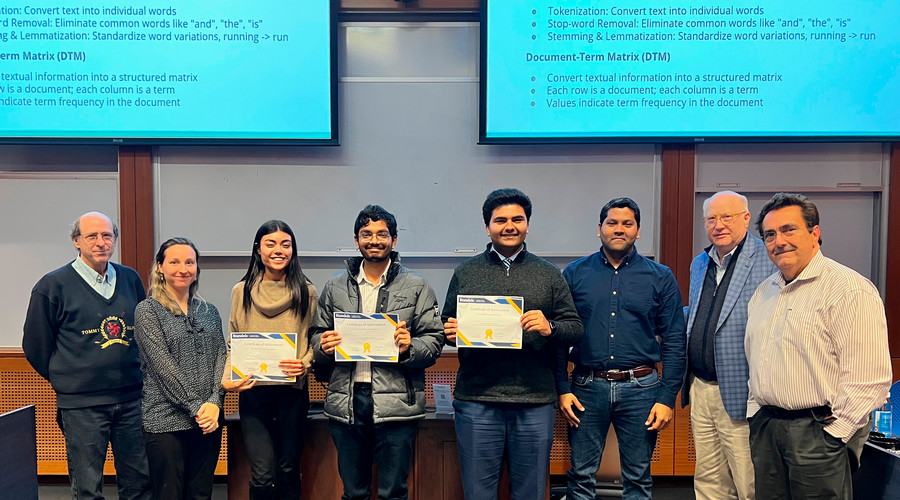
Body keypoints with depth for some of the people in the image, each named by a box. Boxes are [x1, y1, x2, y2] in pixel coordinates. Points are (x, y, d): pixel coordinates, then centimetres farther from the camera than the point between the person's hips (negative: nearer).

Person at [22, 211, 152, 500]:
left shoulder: (130, 279, 6)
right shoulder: (53, 286, -5)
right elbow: (35, 345, 2)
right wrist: (65, 379, 8)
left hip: (131, 400, 4)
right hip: (81, 405, -3)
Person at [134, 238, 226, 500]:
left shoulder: (209, 311, 11)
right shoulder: (147, 310, -3)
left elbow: (220, 358, 4)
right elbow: (162, 365, -11)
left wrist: (215, 402, -11)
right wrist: (196, 407, -15)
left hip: (209, 419, 4)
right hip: (166, 420, -4)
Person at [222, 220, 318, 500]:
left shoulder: (306, 292, 2)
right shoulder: (242, 292, 5)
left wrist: (304, 364, -15)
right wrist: (228, 378, -9)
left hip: (293, 390, 0)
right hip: (253, 390, 0)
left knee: (289, 471, 10)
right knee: (263, 477, -5)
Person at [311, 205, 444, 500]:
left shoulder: (416, 287, 4)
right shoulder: (335, 287, 12)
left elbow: (434, 341, 1)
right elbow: (318, 335, 16)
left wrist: (409, 347, -18)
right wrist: (323, 346, -5)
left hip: (396, 404, -2)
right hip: (345, 405, 3)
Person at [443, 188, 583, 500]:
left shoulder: (549, 275, 9)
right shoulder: (465, 274, 9)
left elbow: (575, 328, 6)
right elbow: (447, 324, 12)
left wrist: (549, 328, -14)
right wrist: (450, 332, -10)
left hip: (535, 403, 1)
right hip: (477, 401, 0)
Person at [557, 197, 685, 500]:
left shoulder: (661, 277, 3)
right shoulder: (575, 274, 3)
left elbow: (674, 342, 3)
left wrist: (667, 398, -3)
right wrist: (563, 389, -3)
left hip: (640, 388, 0)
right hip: (588, 387, 0)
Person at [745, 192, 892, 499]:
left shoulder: (849, 289, -12)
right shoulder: (764, 290, 13)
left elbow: (869, 379, -17)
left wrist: (834, 433, -15)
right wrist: (756, 411, 13)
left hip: (819, 431, -7)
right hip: (765, 427, 7)